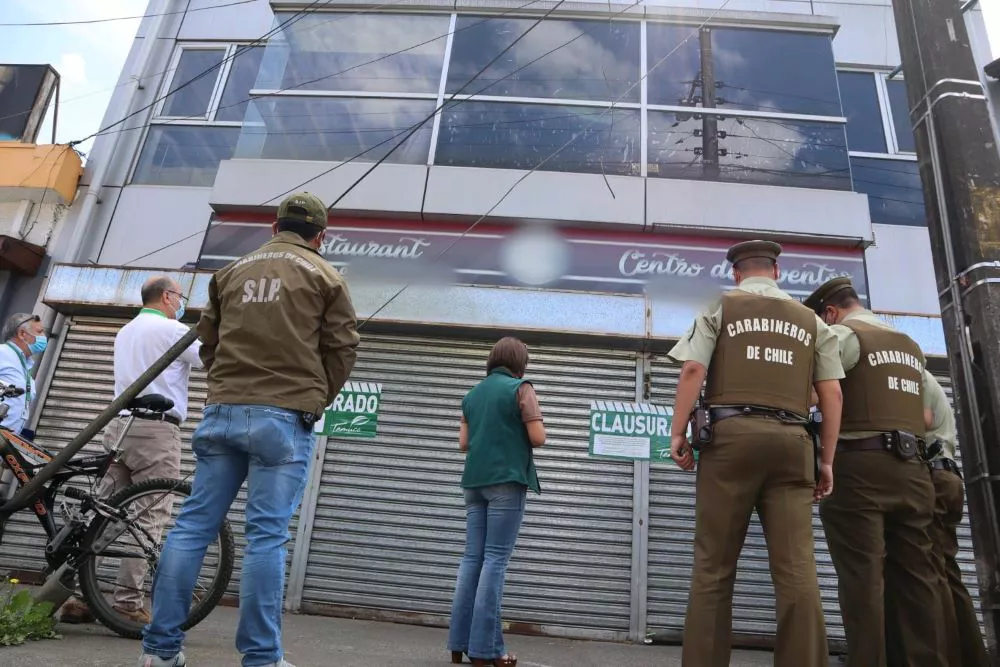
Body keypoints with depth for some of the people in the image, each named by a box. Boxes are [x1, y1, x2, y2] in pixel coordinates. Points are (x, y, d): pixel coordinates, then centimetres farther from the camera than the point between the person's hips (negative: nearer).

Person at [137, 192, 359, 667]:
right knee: (266, 536, -4)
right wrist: (317, 399, 14)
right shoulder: (324, 276, 4)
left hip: (222, 413, 4)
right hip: (284, 418, -4)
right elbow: (343, 348, 1)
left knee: (193, 526, 8)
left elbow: (207, 340, 19)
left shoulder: (233, 271, 16)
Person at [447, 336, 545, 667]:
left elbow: (464, 443, 15)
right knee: (495, 559, -5)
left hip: (475, 481, 6)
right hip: (507, 481, -6)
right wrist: (527, 429, 13)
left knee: (472, 558, 7)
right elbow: (538, 438, -8)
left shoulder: (472, 394, 15)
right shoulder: (521, 388, -2)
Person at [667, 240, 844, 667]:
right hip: (792, 440, 3)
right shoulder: (811, 320, 19)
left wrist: (677, 433, 0)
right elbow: (832, 393, 11)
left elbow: (693, 370, -3)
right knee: (797, 568, 1)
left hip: (731, 434, -2)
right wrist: (826, 459, 14)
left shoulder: (720, 306, 10)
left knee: (714, 565, 0)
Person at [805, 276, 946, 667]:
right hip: (909, 469, 8)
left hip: (859, 466, -7)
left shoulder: (841, 334, -2)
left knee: (862, 575, -6)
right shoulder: (910, 346, 22)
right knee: (915, 575, 9)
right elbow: (927, 418, 22)